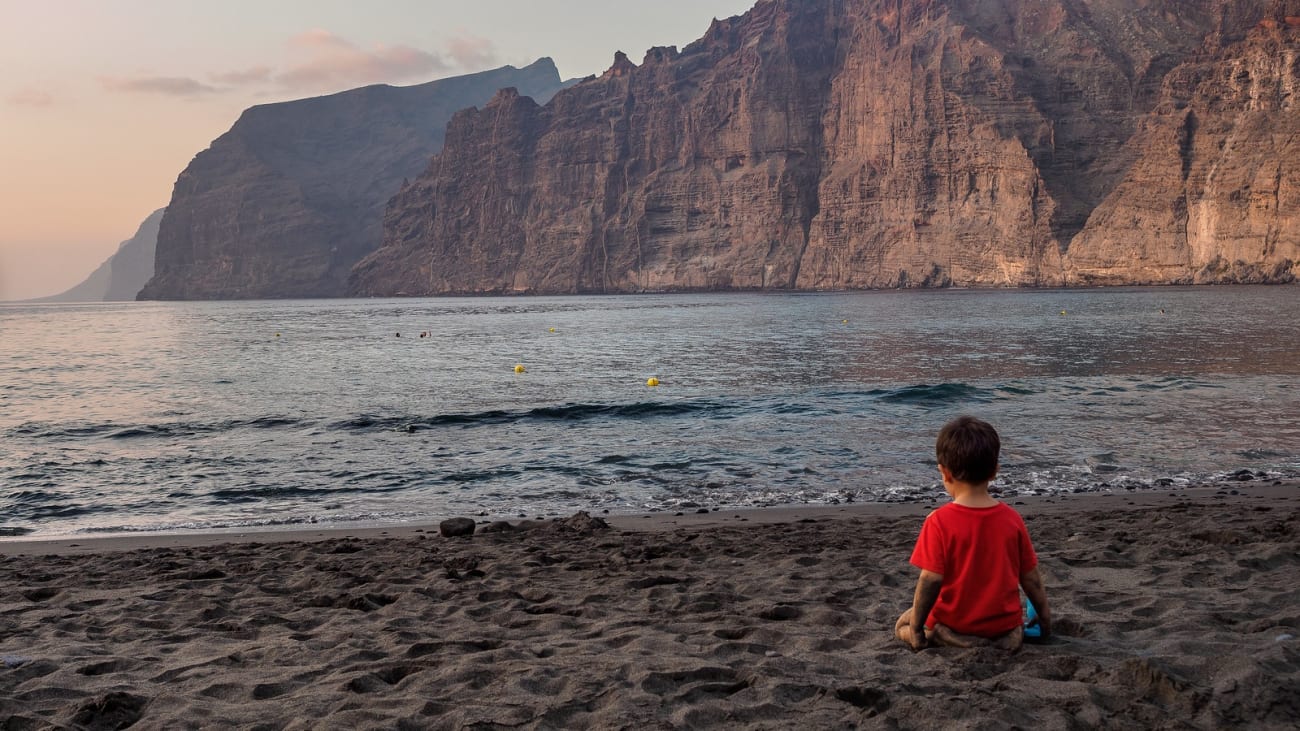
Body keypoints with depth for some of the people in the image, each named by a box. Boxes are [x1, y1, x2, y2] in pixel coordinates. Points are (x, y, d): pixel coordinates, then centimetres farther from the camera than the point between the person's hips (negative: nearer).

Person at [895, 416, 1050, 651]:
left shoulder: (939, 521, -19)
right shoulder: (1011, 518, -7)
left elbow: (930, 580, -21)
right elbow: (1031, 578, -1)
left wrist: (916, 628, -11)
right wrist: (1045, 619, 14)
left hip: (955, 622, -6)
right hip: (1003, 621, 6)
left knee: (902, 626, 19)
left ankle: (951, 639, -5)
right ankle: (1002, 638, 8)